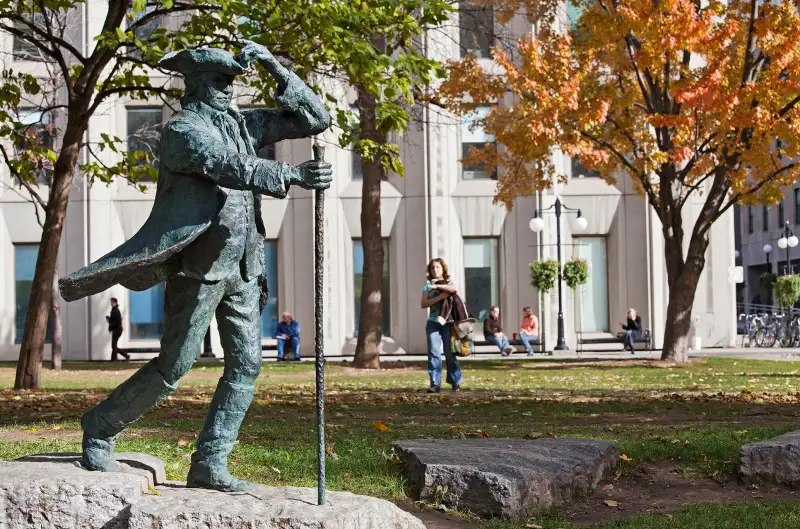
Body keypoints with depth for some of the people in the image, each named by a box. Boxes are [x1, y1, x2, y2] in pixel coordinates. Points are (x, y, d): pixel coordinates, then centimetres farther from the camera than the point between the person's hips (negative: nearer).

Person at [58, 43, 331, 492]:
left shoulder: (241, 124, 13)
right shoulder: (182, 130, -8)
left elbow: (315, 119, 13)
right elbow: (233, 168, -25)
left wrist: (274, 66, 5)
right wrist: (294, 176, -34)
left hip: (243, 268, 7)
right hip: (200, 265, -7)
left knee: (246, 364, 1)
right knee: (175, 365, -4)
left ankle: (210, 464, 5)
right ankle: (101, 429, 14)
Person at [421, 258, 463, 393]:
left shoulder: (448, 283, 8)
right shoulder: (427, 286, 13)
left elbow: (455, 289, -17)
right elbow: (423, 304, -1)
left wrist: (437, 286, -12)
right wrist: (439, 297, -14)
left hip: (448, 322, -2)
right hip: (433, 322, 2)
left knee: (450, 353, -1)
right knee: (434, 353, -6)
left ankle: (455, 383, 6)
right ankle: (435, 384, -7)